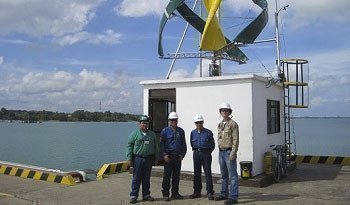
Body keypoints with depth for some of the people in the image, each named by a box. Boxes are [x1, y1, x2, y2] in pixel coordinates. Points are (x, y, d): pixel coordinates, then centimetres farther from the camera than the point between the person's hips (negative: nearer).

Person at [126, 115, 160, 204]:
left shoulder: (152, 134, 11)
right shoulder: (134, 134, 0)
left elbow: (156, 147, 16)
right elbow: (129, 146, -3)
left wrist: (156, 158, 13)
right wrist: (129, 159, -9)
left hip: (149, 159, 3)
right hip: (138, 158, -3)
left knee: (146, 178, 10)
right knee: (136, 178, -1)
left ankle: (146, 195, 19)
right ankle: (133, 196, 6)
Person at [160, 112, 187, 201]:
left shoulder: (181, 131, 10)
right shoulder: (165, 131, 0)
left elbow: (184, 144, 14)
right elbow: (161, 144, -1)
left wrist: (182, 154, 4)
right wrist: (164, 155, -9)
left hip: (178, 156, 4)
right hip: (168, 156, -3)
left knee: (176, 175, 8)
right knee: (167, 175, -3)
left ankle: (175, 193, 18)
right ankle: (165, 194, 3)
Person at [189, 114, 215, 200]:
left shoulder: (208, 132, -4)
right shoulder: (193, 133, 6)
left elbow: (212, 145, 4)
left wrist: (208, 152, 6)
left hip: (206, 153, -3)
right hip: (196, 154, 4)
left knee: (208, 173, -4)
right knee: (197, 173, 8)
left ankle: (210, 192, 1)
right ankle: (197, 192, 16)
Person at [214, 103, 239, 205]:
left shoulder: (233, 124, -9)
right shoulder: (220, 124, 14)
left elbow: (236, 140, -14)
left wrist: (233, 153, -19)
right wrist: (220, 151, 14)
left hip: (229, 152, -8)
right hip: (221, 152, 8)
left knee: (232, 175, -4)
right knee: (224, 175, 16)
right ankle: (224, 194, 26)